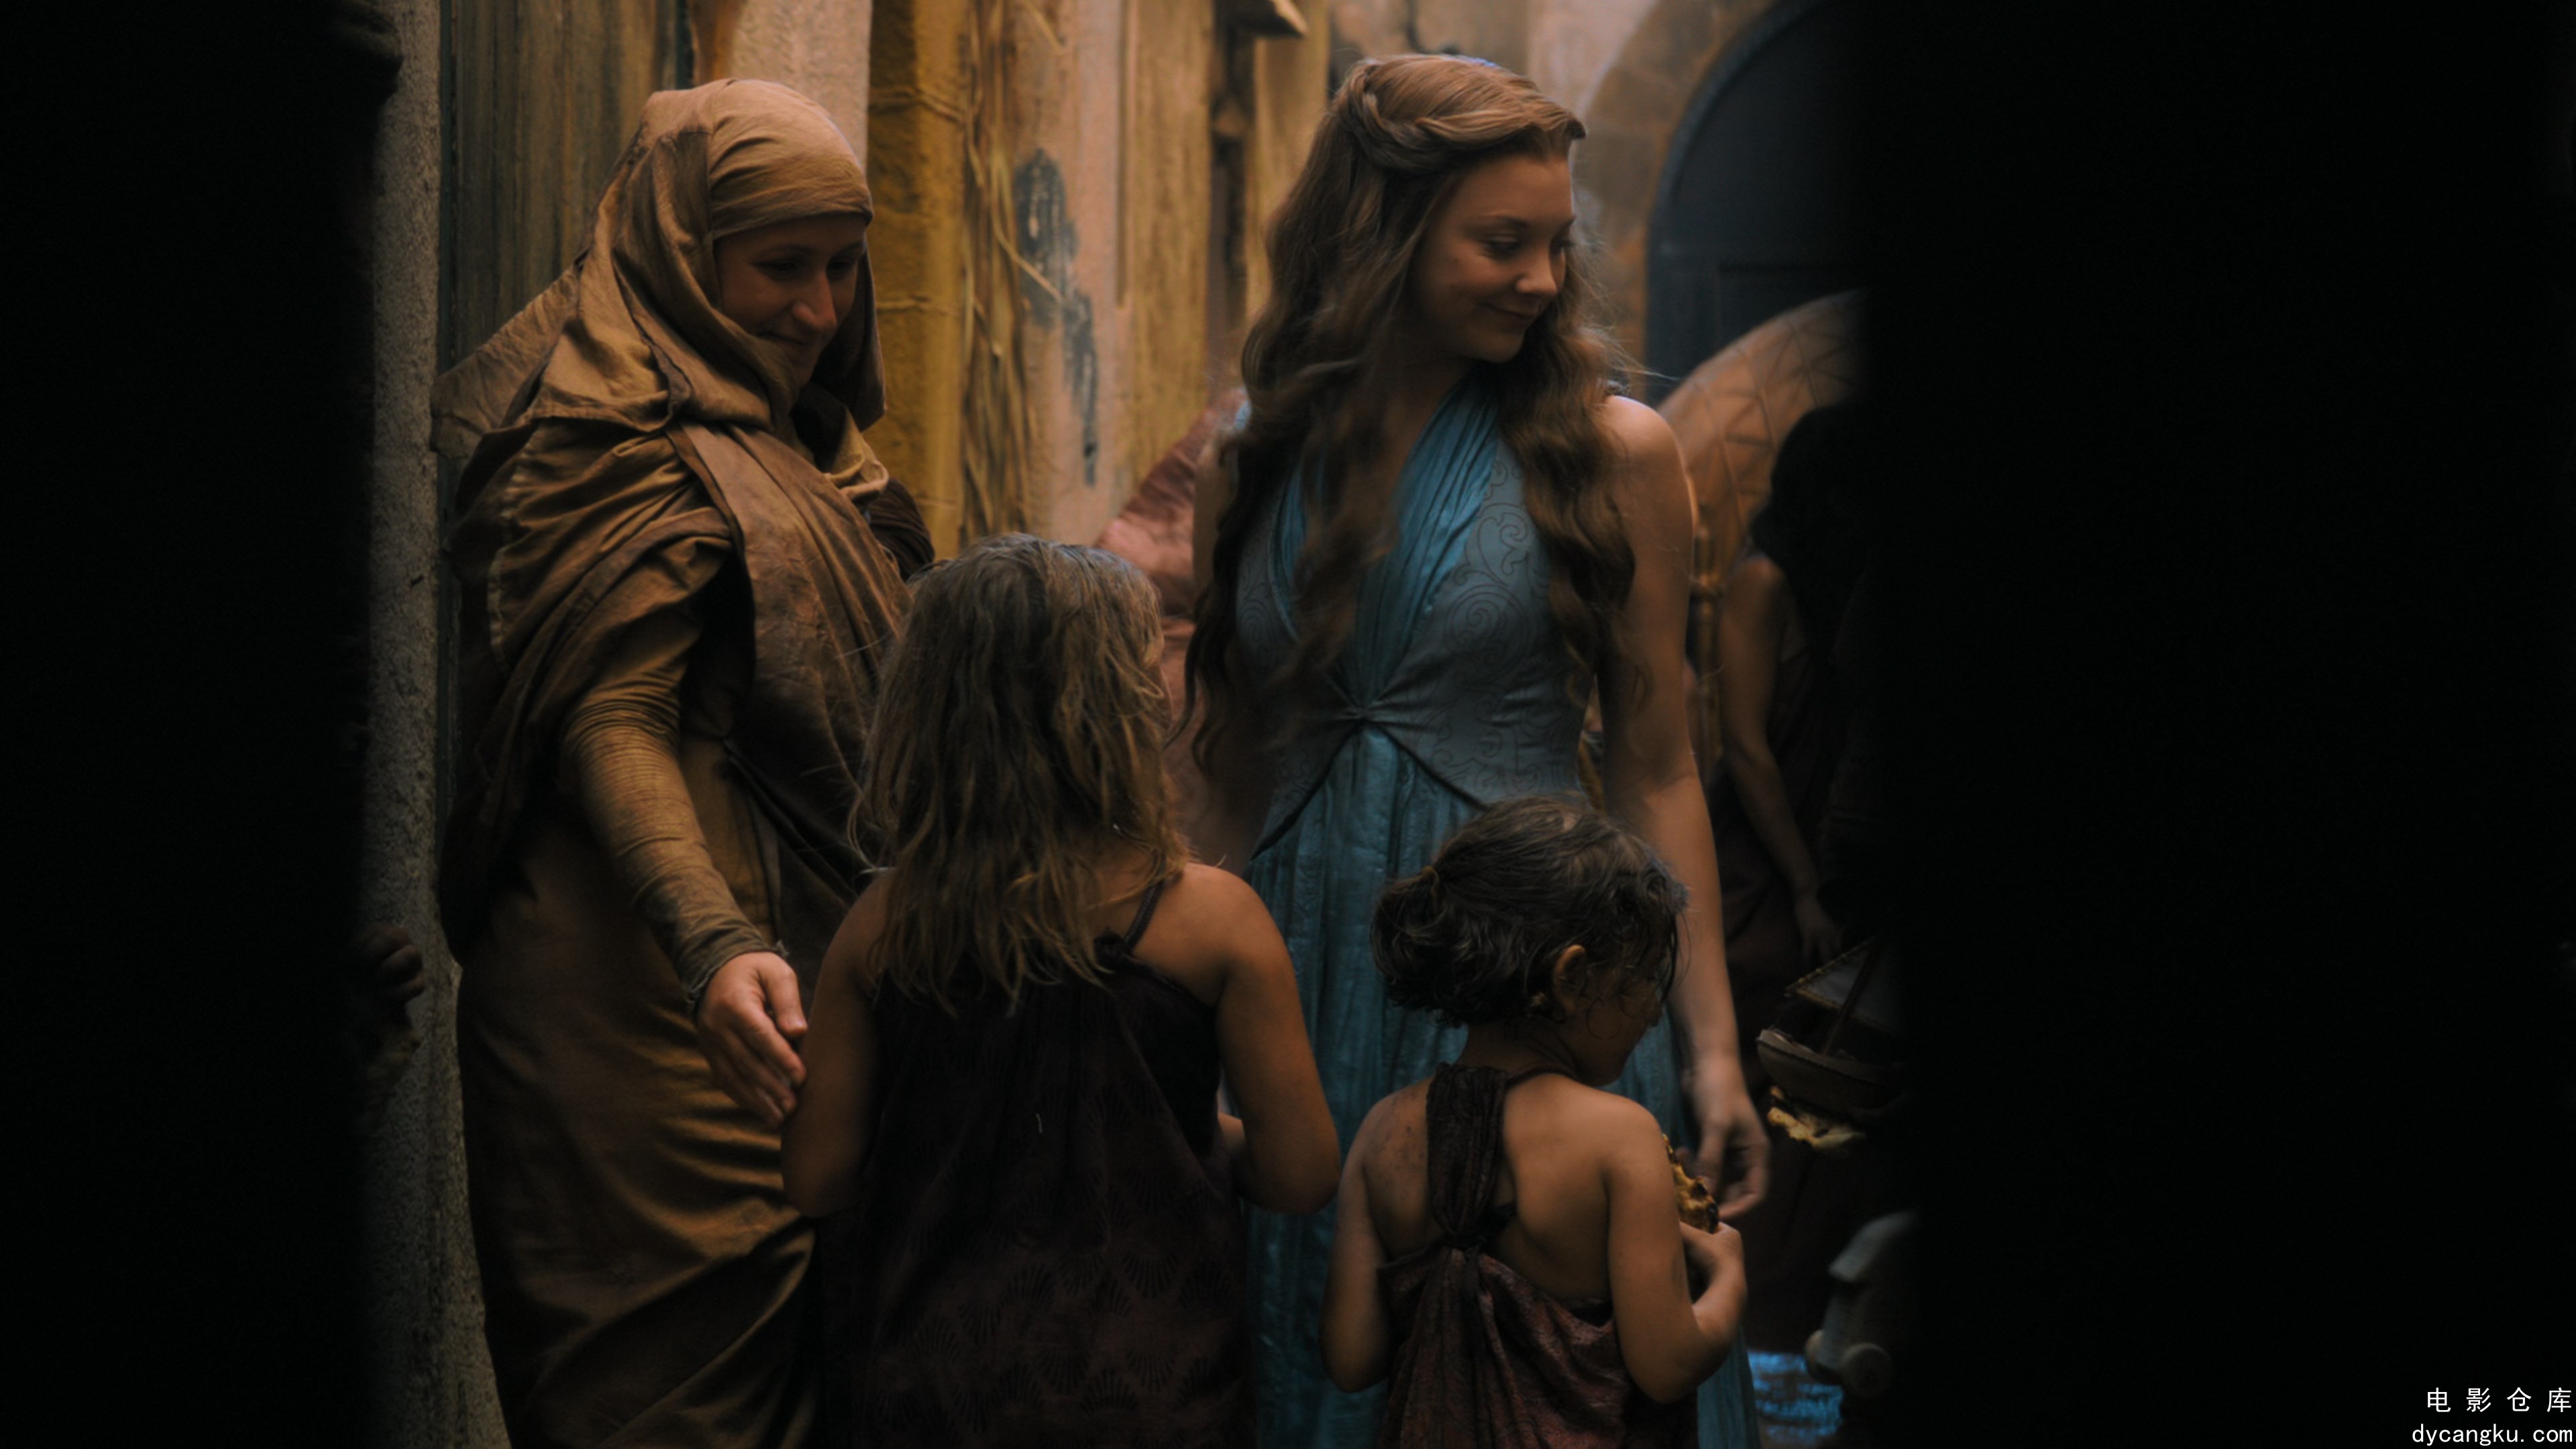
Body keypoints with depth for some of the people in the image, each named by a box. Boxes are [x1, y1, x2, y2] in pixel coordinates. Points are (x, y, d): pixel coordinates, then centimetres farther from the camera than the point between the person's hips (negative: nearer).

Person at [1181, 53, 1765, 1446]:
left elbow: (1654, 775, 0)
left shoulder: (1610, 451, -2)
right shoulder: (1256, 464, 5)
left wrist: (1710, 1050, -2)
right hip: (1309, 1002, 3)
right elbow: (1228, 779, 11)